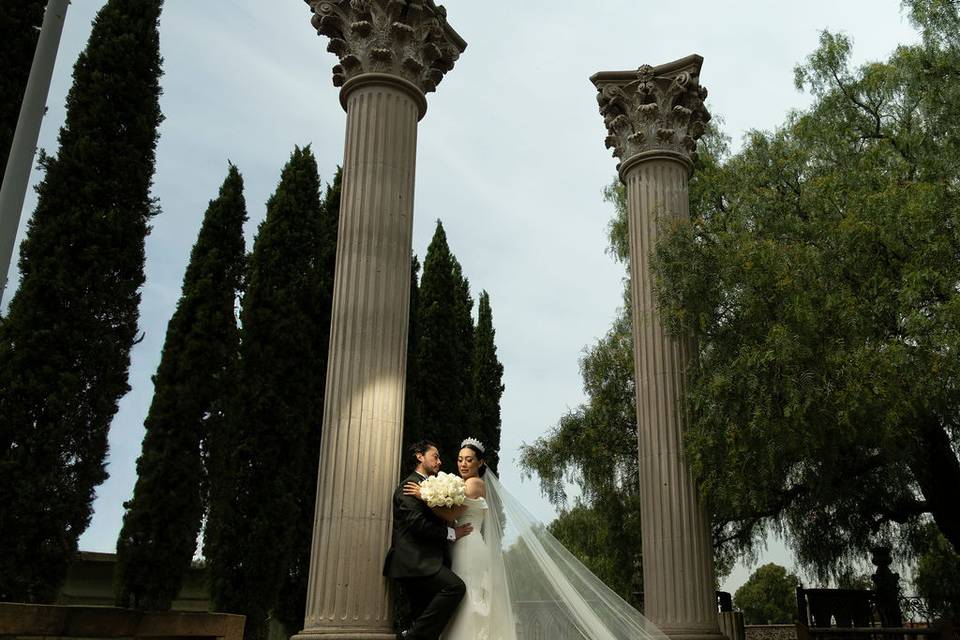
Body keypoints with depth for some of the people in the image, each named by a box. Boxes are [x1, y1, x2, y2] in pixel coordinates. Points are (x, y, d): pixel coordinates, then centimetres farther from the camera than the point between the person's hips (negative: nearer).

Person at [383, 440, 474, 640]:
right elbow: (416, 523, -17)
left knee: (426, 621, 7)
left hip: (422, 562, 10)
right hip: (414, 561, -10)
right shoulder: (409, 485, -5)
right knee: (455, 586, -22)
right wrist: (451, 533, -11)